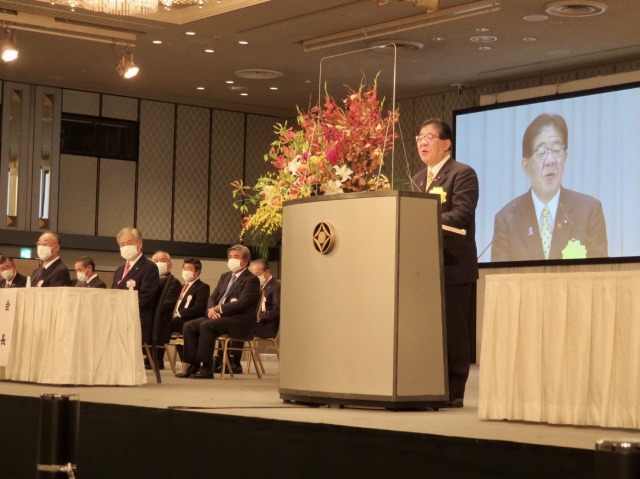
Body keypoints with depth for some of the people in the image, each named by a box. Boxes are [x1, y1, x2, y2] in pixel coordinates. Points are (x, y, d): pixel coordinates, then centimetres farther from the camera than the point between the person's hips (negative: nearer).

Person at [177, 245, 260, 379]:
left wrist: (218, 308, -15)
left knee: (206, 325, -31)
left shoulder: (251, 280, -4)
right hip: (219, 316, 8)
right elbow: (212, 297, 19)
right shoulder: (225, 276, 22)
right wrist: (211, 309, -5)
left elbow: (242, 304, -16)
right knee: (189, 326, -12)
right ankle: (191, 364, -14)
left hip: (239, 321, -8)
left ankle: (206, 367, -27)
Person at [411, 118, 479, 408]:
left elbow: (461, 215, -17)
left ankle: (453, 393, 0)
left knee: (453, 332, -4)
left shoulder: (463, 174, -4)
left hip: (453, 267, -7)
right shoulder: (418, 179, 20)